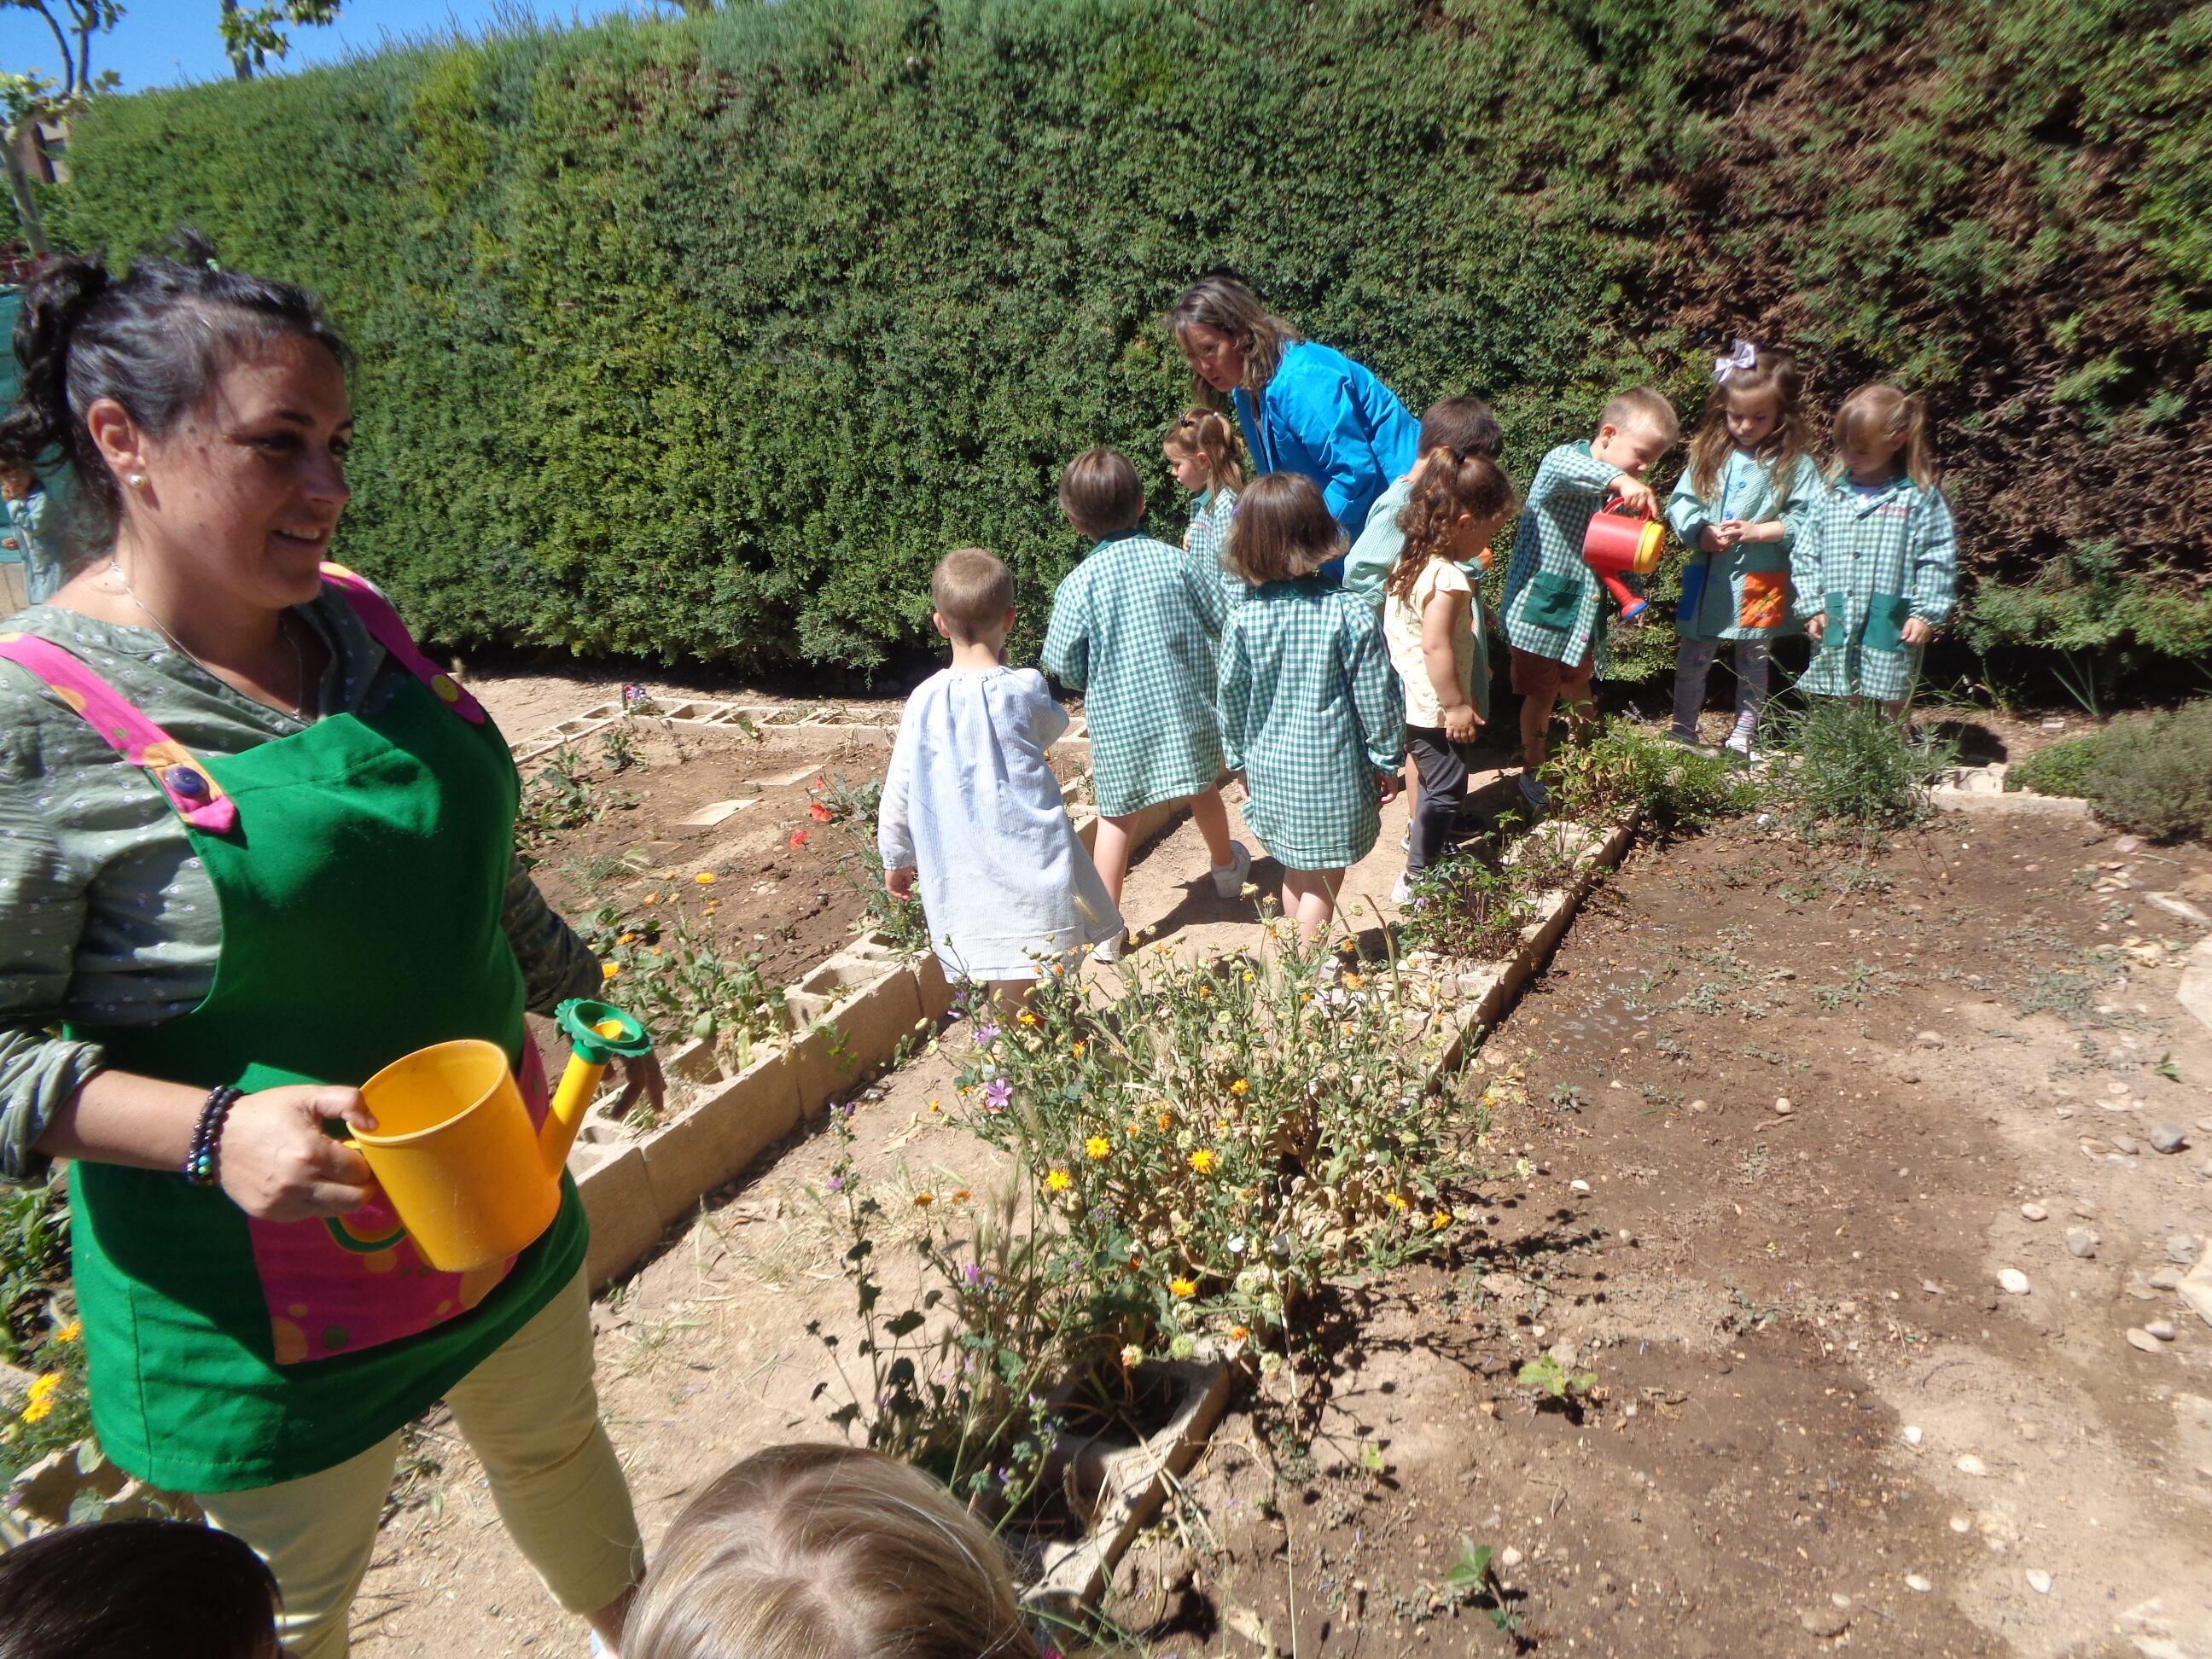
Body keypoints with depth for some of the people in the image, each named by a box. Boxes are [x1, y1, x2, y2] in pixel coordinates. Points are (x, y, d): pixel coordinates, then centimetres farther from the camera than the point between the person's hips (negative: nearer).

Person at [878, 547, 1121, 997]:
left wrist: (895, 857, 16)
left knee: (1006, 1004, 9)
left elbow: (898, 792, 1)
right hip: (1032, 870, -2)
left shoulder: (925, 701, -5)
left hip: (963, 883, 2)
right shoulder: (1024, 689, -9)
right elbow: (1054, 726, 14)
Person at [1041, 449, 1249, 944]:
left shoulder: (1078, 583, -12)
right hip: (1187, 710, 2)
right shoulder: (1179, 561, -8)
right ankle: (1226, 867, 50)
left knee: (1115, 817, 10)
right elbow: (1225, 620, -1)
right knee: (1203, 791, 25)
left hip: (1116, 721, -2)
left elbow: (1064, 667, -9)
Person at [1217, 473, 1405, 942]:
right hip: (1334, 775, -3)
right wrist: (1387, 761, 4)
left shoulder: (1242, 620, -10)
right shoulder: (1350, 615, -17)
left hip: (1270, 770, 4)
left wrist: (1241, 761, 15)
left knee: (1296, 872, 22)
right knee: (1325, 879, 12)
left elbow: (1232, 701, 0)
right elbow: (1376, 698, -11)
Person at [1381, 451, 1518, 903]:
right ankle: (1416, 879, 7)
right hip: (1433, 708, -10)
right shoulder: (1448, 578, -24)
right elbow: (1435, 646, -28)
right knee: (1447, 789, 1)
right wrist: (1457, 705, -21)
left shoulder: (1411, 559, 5)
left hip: (1406, 701, 10)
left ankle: (1428, 844, 40)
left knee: (1432, 780, 24)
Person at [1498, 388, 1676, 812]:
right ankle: (1533, 771, 23)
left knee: (1578, 684, 22)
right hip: (1540, 606, -7)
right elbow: (1564, 465, -45)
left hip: (1584, 609, 7)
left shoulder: (1619, 489, 4)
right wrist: (1620, 480, -60)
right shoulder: (1564, 460, -18)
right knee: (1542, 693, 6)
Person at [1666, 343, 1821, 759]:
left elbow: (1808, 520, -12)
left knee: (1753, 662, 13)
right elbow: (1680, 502, 1)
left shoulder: (1795, 464, -7)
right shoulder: (1709, 453, 2)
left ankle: (1741, 737, 25)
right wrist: (1702, 533, -16)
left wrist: (1756, 531, -21)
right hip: (1707, 578, 2)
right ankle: (1683, 731, 23)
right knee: (1692, 659, 9)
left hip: (1761, 581, -2)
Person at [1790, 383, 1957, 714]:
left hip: (1892, 627, -3)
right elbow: (1805, 555, 9)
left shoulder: (1919, 497, -2)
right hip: (1837, 624, 3)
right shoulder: (1832, 496, 7)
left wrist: (1926, 613, -8)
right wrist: (1812, 606, 1)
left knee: (1892, 707, 6)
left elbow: (1938, 559, -3)